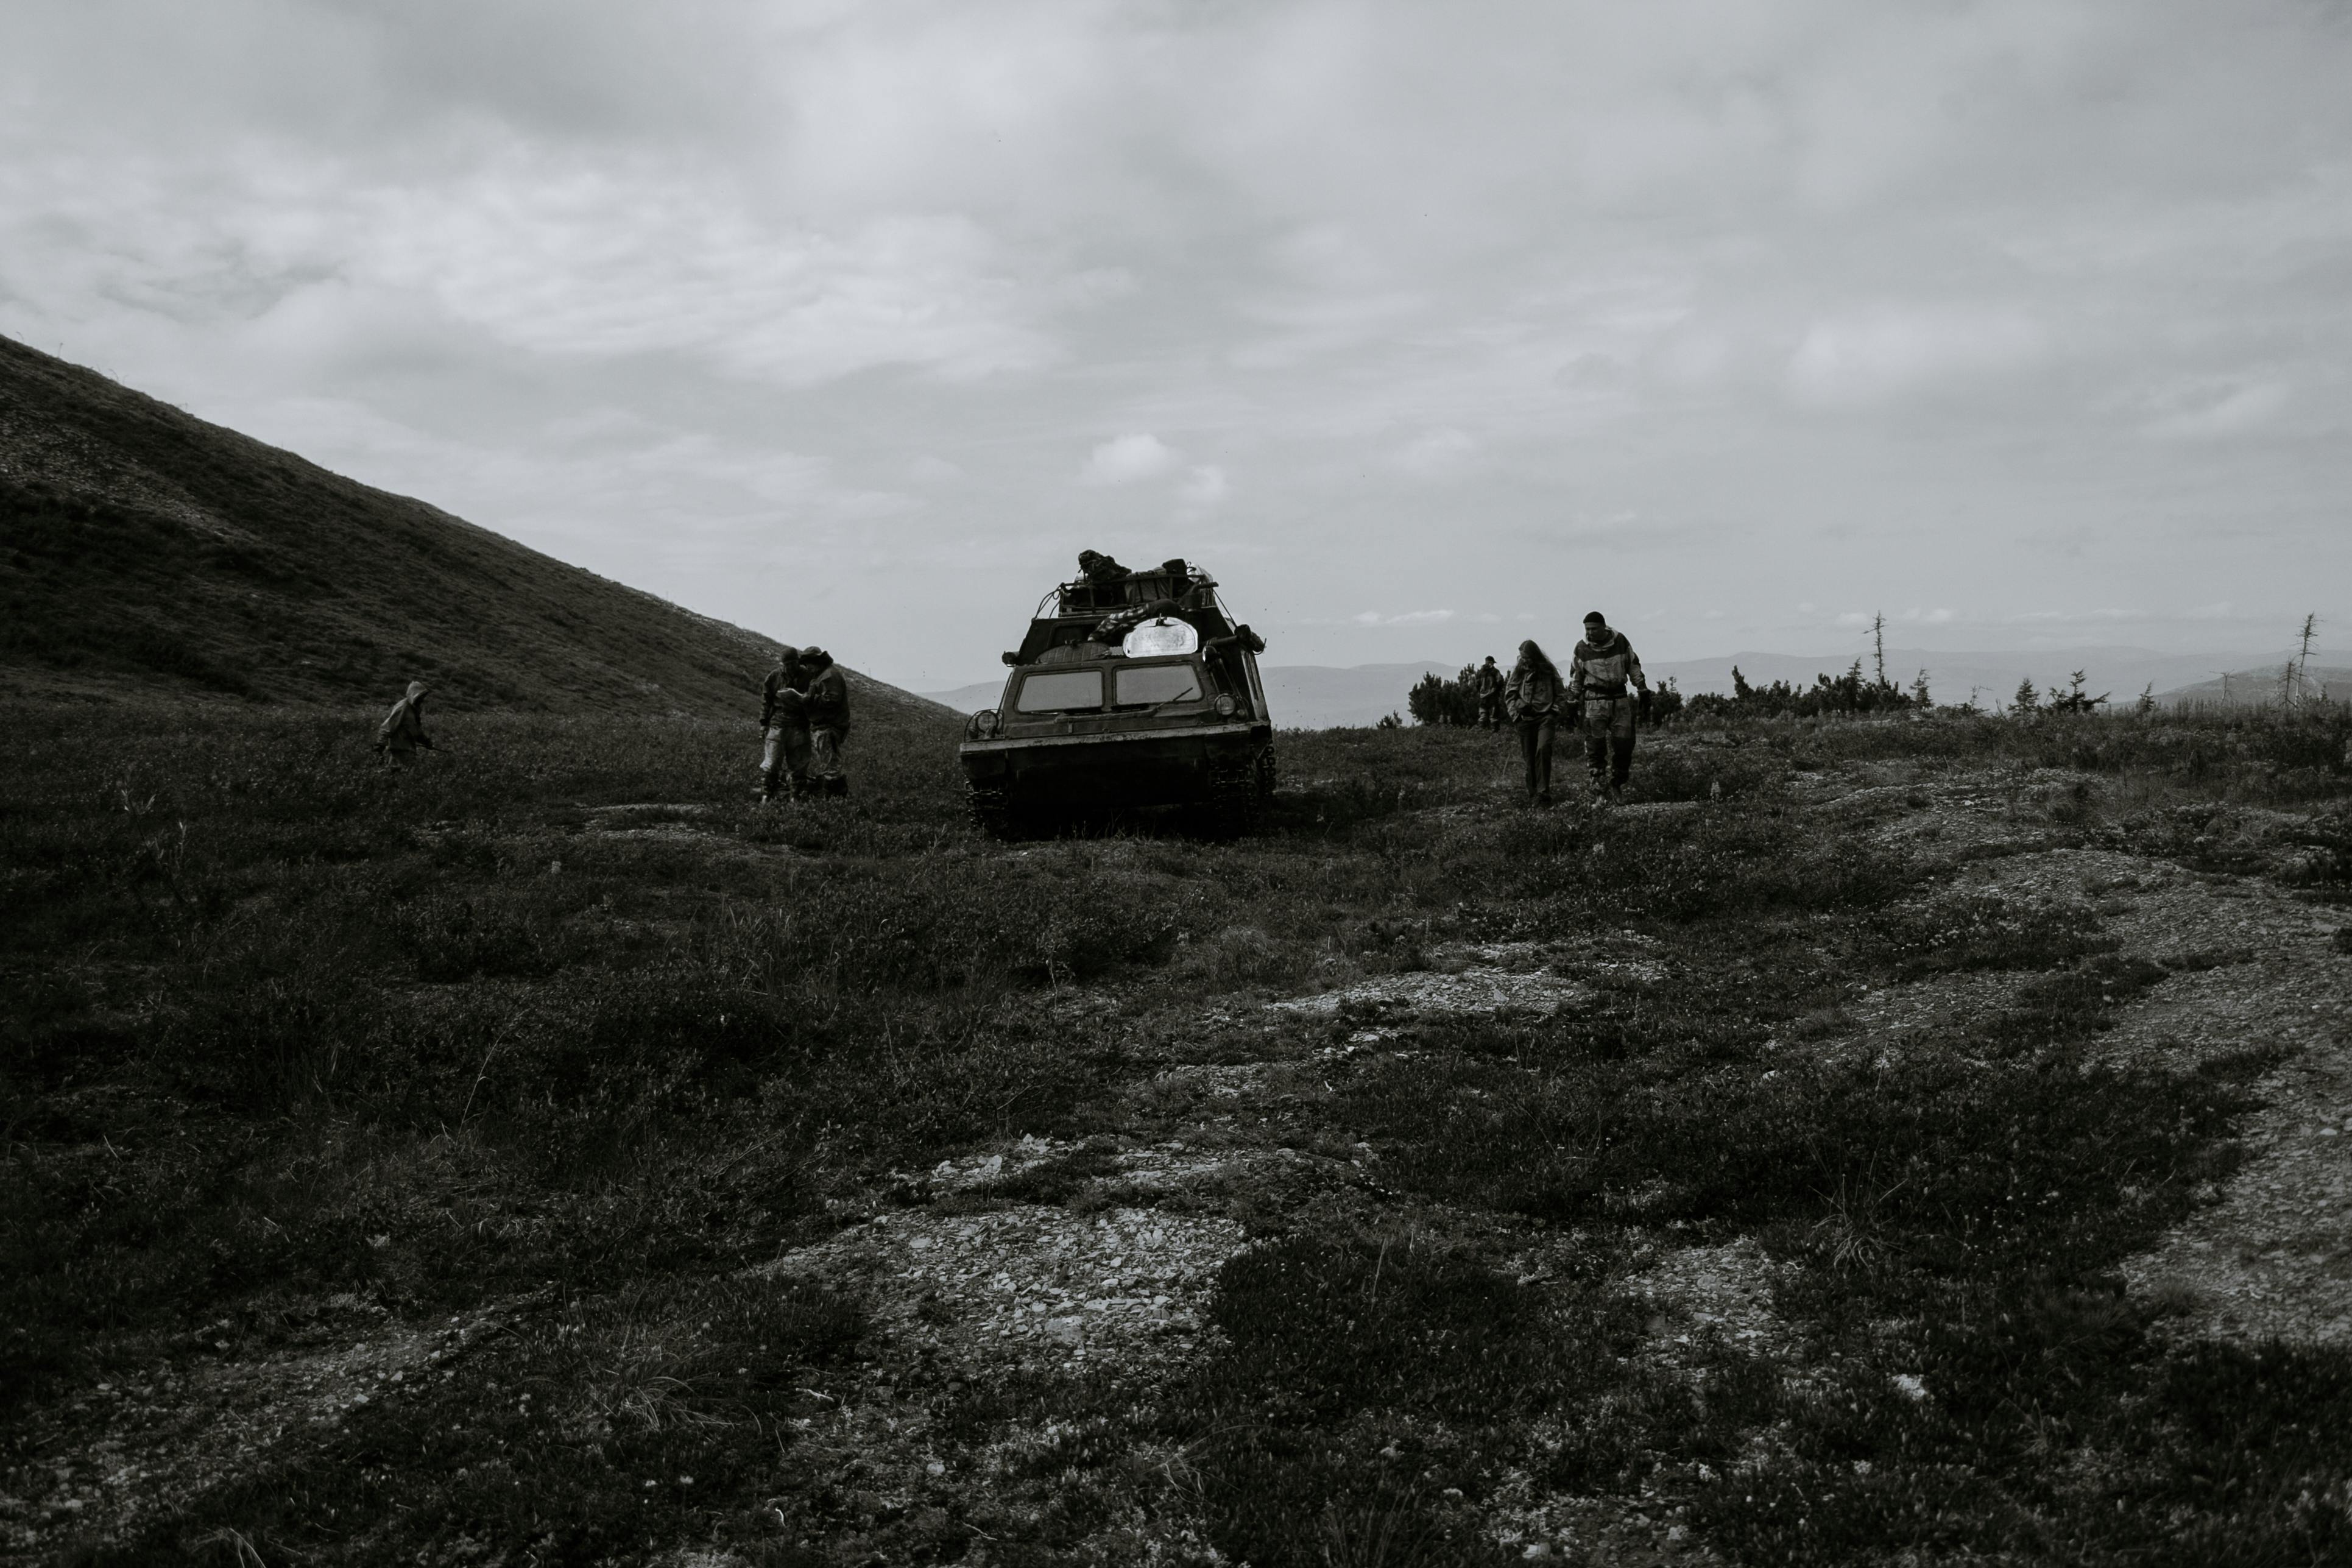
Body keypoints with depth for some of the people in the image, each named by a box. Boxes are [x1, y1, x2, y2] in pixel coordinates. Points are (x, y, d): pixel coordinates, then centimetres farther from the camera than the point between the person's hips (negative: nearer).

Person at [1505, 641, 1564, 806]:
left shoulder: (1549, 670, 3)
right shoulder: (1519, 671, 5)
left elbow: (1558, 693, 11)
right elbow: (1509, 693, 10)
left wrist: (1555, 713, 1)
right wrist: (1515, 711, -1)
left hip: (1545, 717, -2)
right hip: (1526, 718, 2)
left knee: (1543, 750, -20)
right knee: (1529, 756, 3)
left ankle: (1543, 792, -20)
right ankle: (1533, 792, 13)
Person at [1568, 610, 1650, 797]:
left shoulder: (1620, 641, 2)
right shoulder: (1582, 649, -1)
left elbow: (1634, 667, 12)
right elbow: (1575, 678, 9)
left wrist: (1643, 691, 11)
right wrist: (1573, 703, 8)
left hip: (1620, 698, 2)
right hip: (1595, 699, -2)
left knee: (1624, 743, 0)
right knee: (1595, 743, -8)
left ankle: (1617, 783, 13)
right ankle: (1598, 780, 0)